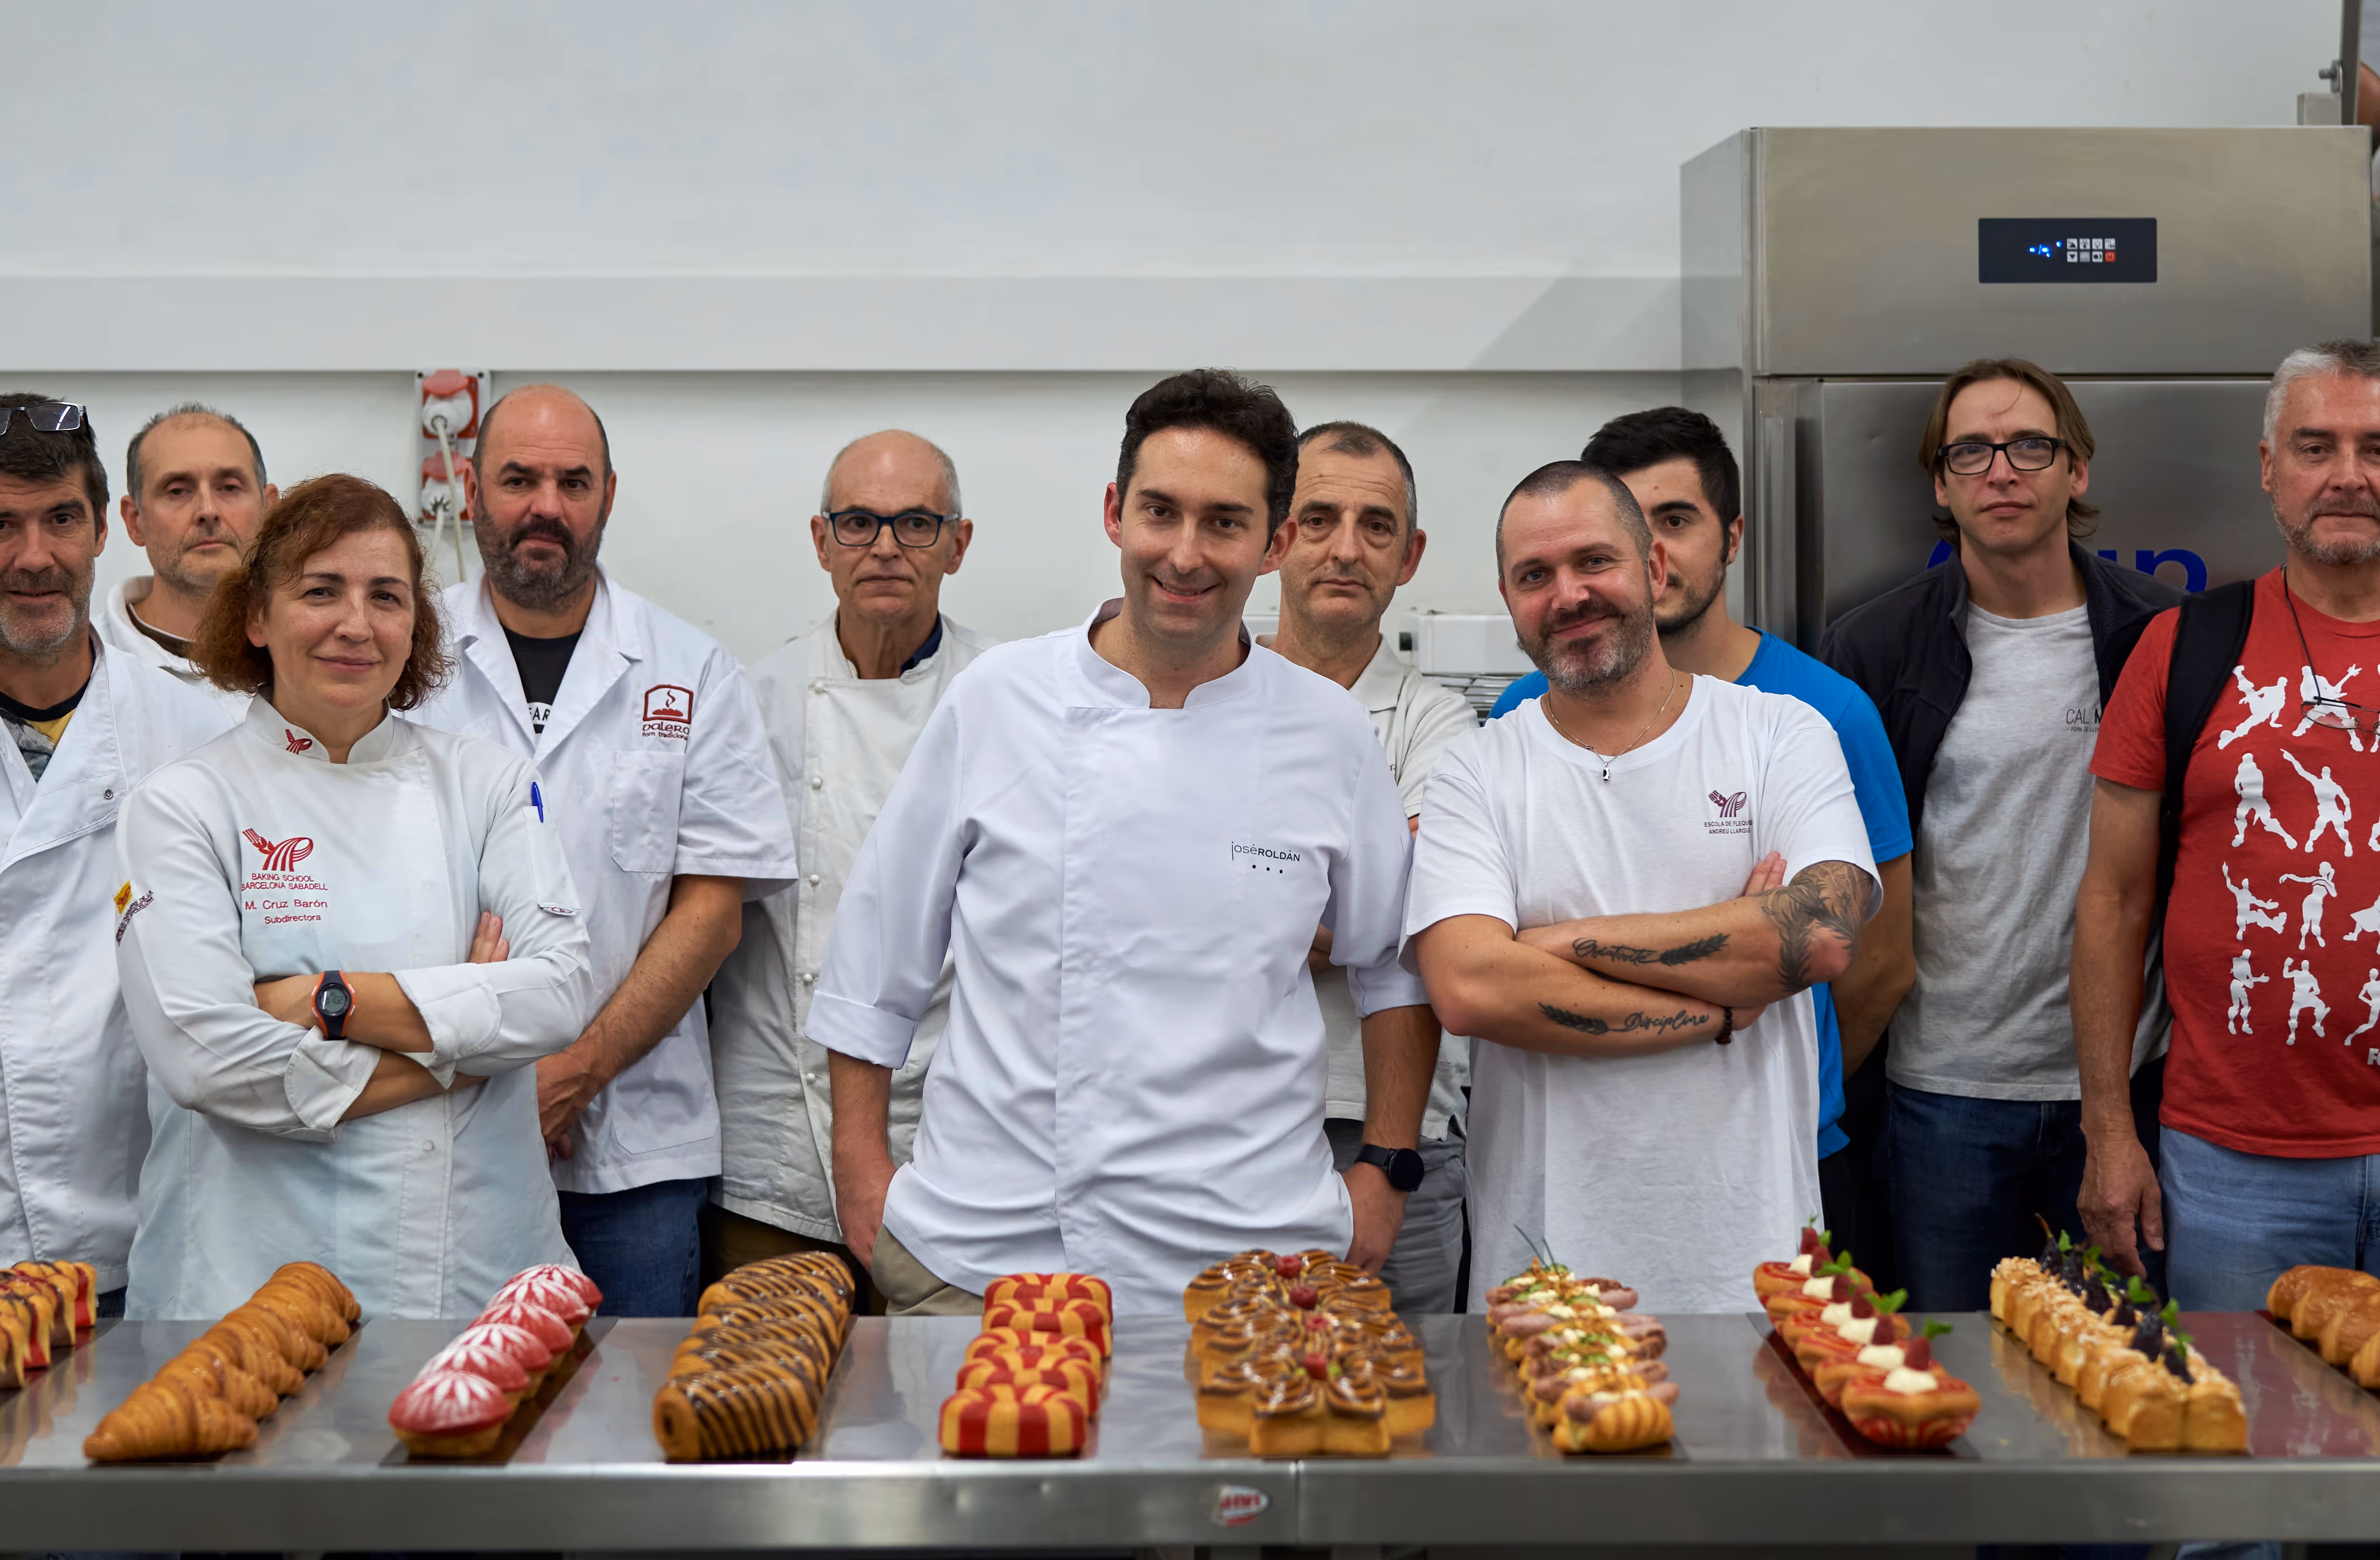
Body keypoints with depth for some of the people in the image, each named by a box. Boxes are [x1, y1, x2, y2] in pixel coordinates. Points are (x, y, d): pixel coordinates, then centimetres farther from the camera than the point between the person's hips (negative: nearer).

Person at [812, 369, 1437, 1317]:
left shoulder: (1330, 736, 2)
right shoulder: (995, 702, 0)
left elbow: (1397, 965, 14)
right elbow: (878, 951, 6)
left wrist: (1388, 1168, 8)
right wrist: (861, 1160, 5)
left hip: (1243, 1260, 1)